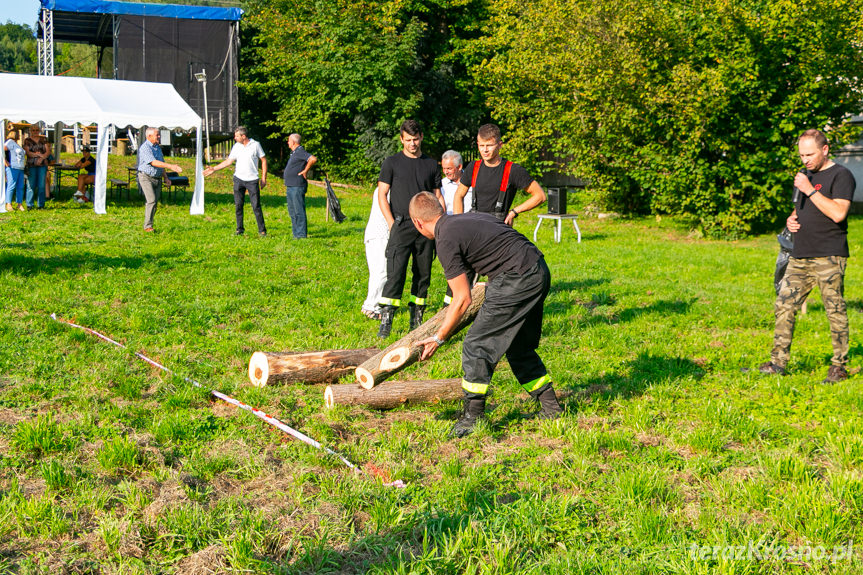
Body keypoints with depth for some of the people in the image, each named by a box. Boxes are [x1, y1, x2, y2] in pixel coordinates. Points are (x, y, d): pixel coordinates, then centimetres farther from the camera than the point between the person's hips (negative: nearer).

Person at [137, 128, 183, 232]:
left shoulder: (158, 147, 13)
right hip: (146, 177, -8)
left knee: (155, 202, 3)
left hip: (157, 178, 8)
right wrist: (171, 166, -32)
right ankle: (147, 226, -14)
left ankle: (148, 225, 10)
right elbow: (154, 162, -26)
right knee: (151, 200, -17)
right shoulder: (144, 147, -15)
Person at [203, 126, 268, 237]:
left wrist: (263, 178, -2)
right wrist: (214, 168, 8)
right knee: (238, 205, 4)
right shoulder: (236, 147, 8)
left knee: (256, 206, -5)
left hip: (252, 180, -4)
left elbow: (263, 160, 2)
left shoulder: (255, 145, -2)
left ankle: (262, 230, 2)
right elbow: (229, 161, 14)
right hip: (238, 179, 4)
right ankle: (240, 229, 14)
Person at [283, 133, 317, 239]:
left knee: (299, 210, -8)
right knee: (292, 211, 13)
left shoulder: (300, 152, -14)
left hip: (297, 187, -10)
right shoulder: (294, 153, 17)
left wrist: (305, 171, -19)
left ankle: (302, 234, -5)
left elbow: (313, 159, -30)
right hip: (290, 187, 11)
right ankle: (296, 233, 19)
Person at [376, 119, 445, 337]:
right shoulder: (392, 163, 5)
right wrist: (392, 224, -7)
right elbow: (382, 195, 2)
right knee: (395, 273, -12)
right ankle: (385, 321, -12)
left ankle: (416, 320, 15)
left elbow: (438, 197, 17)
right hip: (402, 226, -3)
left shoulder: (431, 164, 13)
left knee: (423, 274, 6)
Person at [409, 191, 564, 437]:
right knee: (519, 347, 22)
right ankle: (551, 407, 29)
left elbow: (463, 299, -7)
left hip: (518, 279, -10)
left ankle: (472, 418, 4)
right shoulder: (467, 218, 18)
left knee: (477, 345, -1)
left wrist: (438, 338, 4)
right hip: (540, 272, 10)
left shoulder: (446, 240, -8)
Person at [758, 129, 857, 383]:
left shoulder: (841, 175, -6)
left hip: (829, 257, -7)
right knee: (784, 306, 3)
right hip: (800, 256, 8)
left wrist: (809, 190, -18)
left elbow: (838, 213, -20)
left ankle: (839, 366, 7)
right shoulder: (806, 174, 18)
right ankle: (778, 362, 9)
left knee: (835, 311, -2)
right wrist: (791, 219, 8)